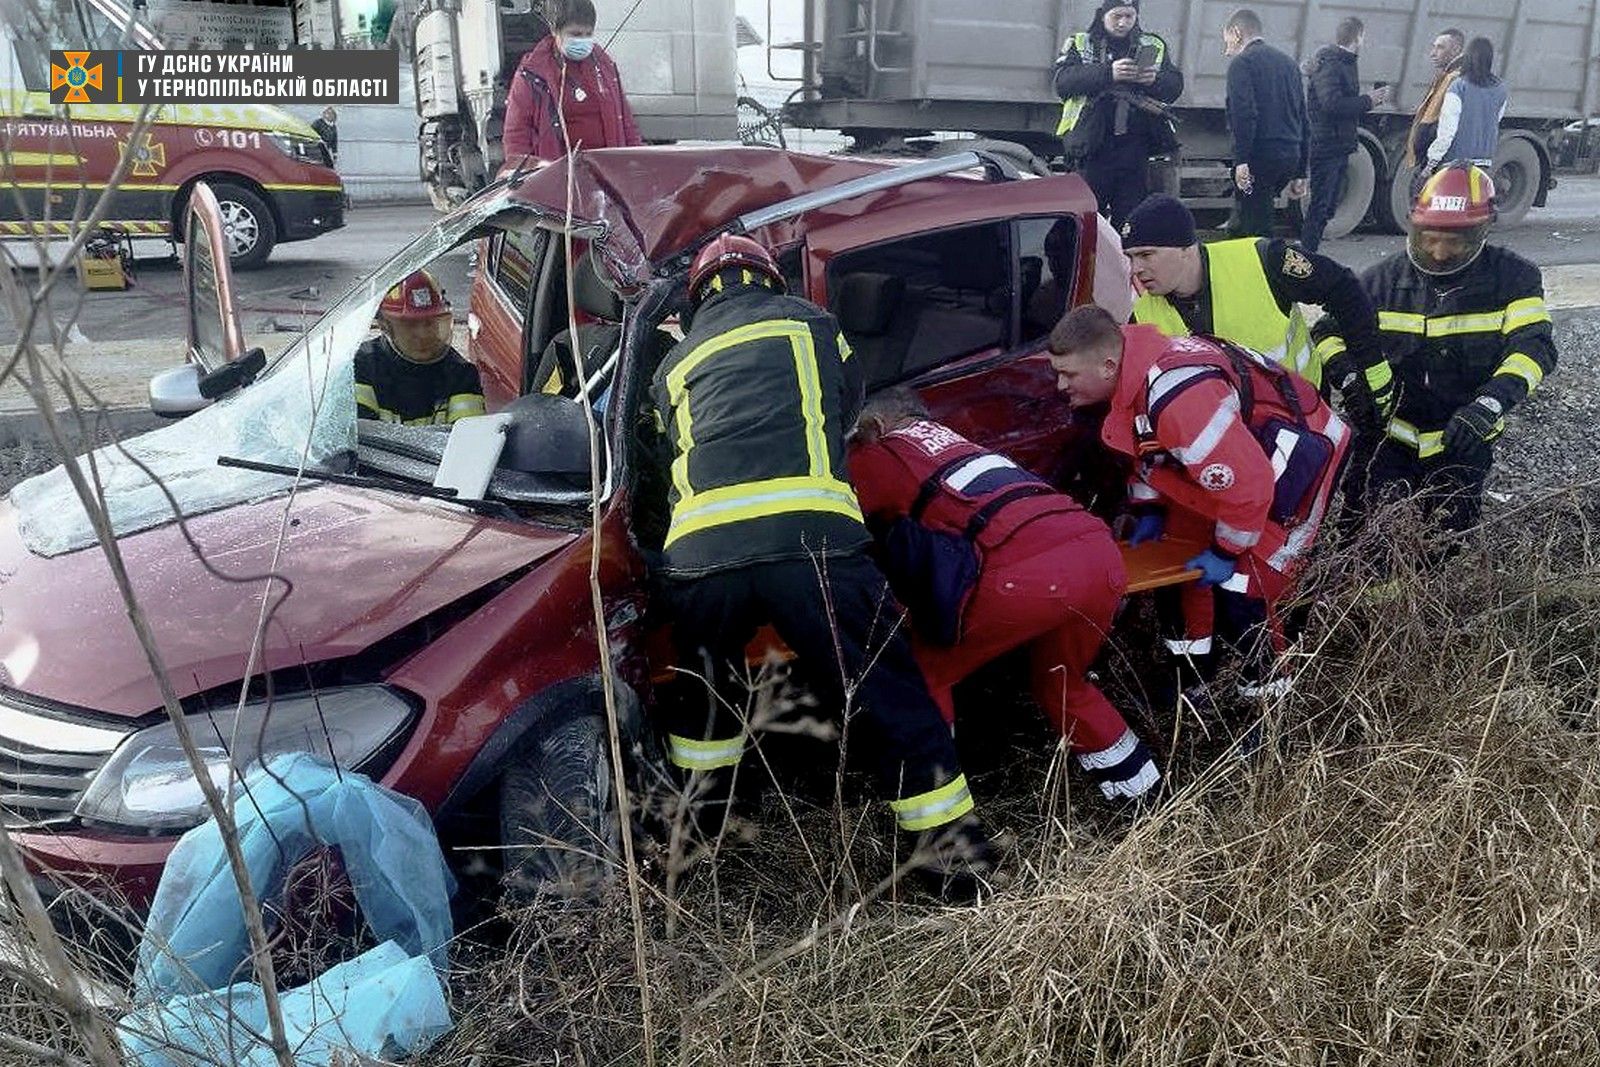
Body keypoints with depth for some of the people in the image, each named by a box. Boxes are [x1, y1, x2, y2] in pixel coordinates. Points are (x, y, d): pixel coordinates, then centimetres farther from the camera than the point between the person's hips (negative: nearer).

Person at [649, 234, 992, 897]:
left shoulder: (675, 363, 31)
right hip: (810, 536, -2)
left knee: (703, 690, 30)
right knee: (891, 699, 8)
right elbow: (848, 405, 37)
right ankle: (959, 859, 12)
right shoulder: (810, 324, 26)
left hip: (695, 550, 3)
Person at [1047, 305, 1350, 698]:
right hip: (1245, 453, 10)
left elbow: (1247, 484, -33)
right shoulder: (1132, 368, -8)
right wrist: (1149, 510, 13)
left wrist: (1226, 552, -19)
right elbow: (1150, 448, 12)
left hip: (1299, 453, -10)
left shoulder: (1177, 398, -38)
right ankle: (1195, 675, 30)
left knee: (1247, 592, -12)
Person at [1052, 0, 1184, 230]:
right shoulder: (1080, 44, 6)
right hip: (1093, 146, -2)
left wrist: (1155, 79, -14)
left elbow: (1175, 86, 9)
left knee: (1130, 217, 6)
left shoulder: (1154, 47, 14)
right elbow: (1062, 81, -11)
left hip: (1135, 148, 2)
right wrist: (1107, 73, -24)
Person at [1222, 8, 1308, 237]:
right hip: (1290, 157, 8)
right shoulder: (1288, 63, 22)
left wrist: (1241, 161, -21)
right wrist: (1299, 173, 23)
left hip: (1259, 157, -8)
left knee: (1257, 230, -6)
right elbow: (1303, 119, 21)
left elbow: (1244, 114, -17)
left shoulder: (1242, 62, -2)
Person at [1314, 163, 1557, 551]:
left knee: (1443, 548, 4)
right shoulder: (1384, 280, -3)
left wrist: (1489, 403, -37)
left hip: (1462, 440, 0)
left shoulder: (1513, 278, -7)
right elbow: (1331, 331, -2)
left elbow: (1534, 345, -18)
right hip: (1391, 434, 0)